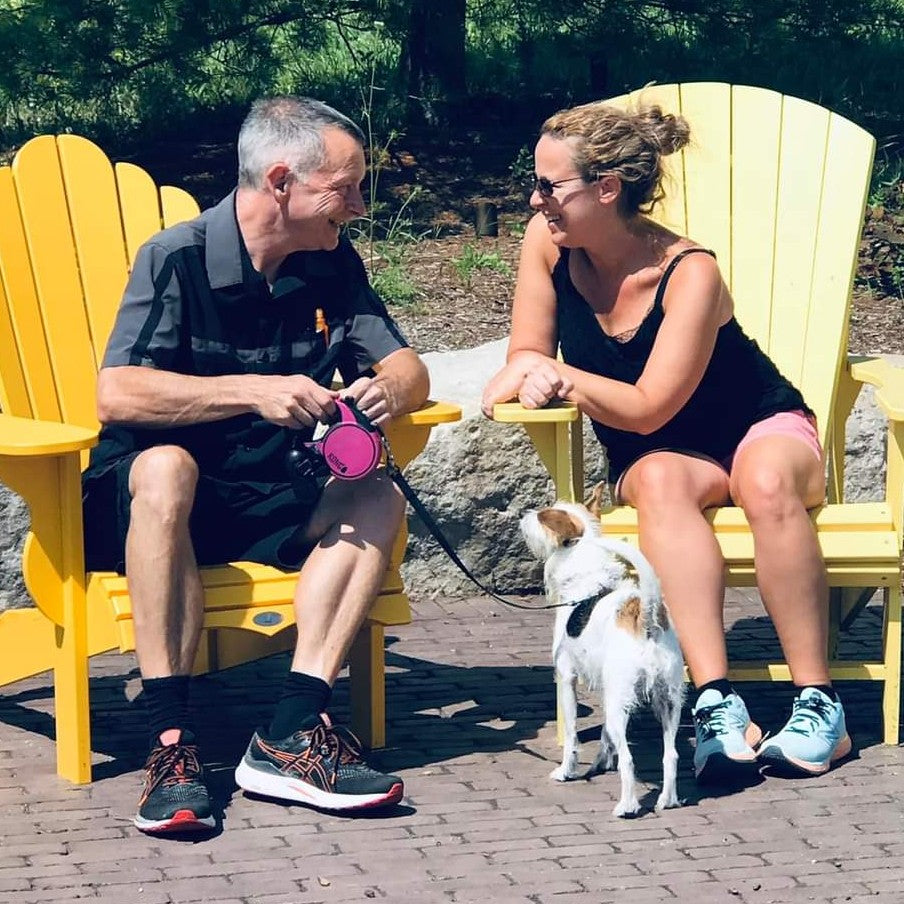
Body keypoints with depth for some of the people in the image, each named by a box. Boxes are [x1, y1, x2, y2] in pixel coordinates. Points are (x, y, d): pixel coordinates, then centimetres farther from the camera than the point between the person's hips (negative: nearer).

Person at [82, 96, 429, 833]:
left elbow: (409, 368, 3)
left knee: (376, 500, -21)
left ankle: (290, 734, -33)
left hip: (264, 512, 5)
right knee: (167, 466, -38)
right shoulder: (177, 259, -13)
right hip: (149, 504, -5)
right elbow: (115, 396, -24)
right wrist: (253, 392, -32)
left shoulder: (334, 265, 4)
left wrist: (389, 391, -22)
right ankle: (170, 739, -39)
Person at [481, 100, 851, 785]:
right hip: (654, 454, 3)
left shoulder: (690, 273, -25)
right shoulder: (547, 243, -10)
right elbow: (528, 359, -2)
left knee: (767, 484, -38)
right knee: (660, 481, -34)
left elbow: (649, 408, -24)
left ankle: (819, 707, -31)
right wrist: (527, 373, -25)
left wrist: (559, 375, -24)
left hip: (762, 428, -3)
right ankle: (719, 708, -46)